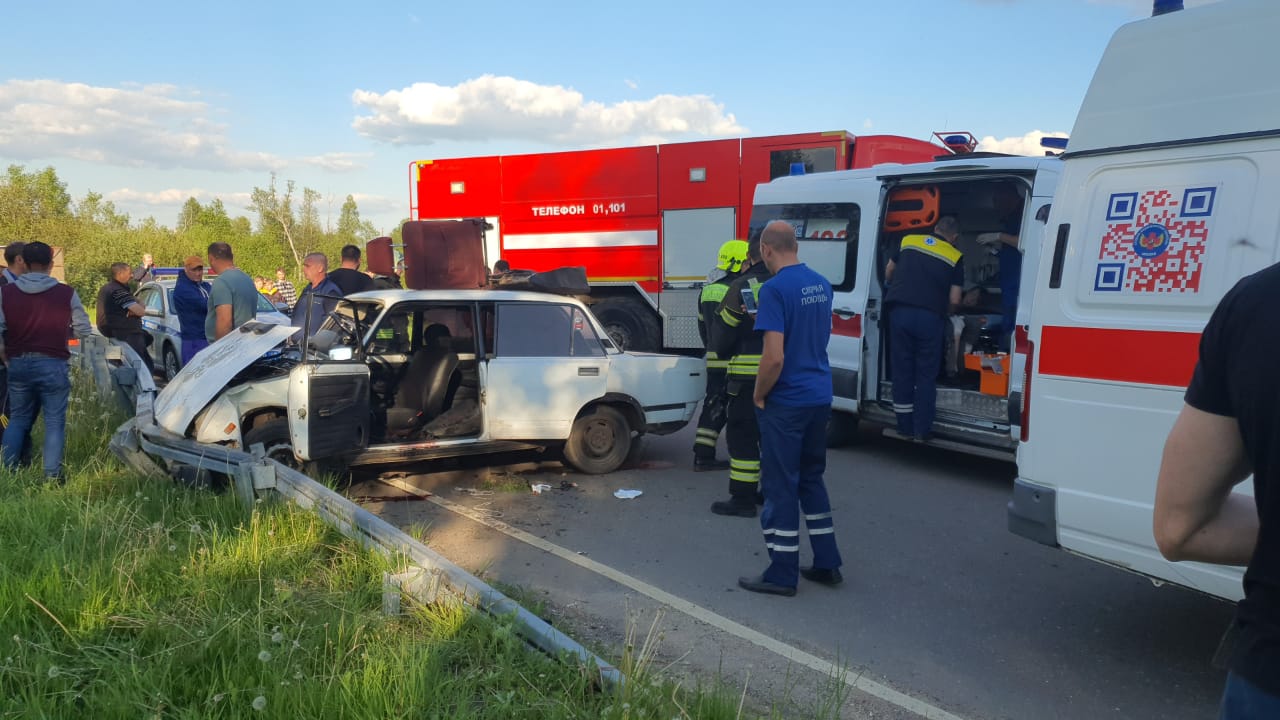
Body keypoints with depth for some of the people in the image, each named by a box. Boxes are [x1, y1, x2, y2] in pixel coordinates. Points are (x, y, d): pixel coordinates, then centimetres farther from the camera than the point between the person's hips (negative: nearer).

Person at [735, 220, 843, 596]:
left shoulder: (775, 289, -18)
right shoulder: (821, 284, 7)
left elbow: (774, 356, -24)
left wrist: (759, 395, -8)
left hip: (786, 403, -8)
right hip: (819, 396, 8)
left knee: (780, 485, 2)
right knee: (811, 478, 19)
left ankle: (782, 574, 10)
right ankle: (826, 564, 24)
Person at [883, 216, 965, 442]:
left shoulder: (908, 241, 13)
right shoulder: (955, 257, 6)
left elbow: (888, 274, 22)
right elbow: (954, 300, 2)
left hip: (900, 311, 2)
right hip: (930, 316, -2)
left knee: (902, 370, 9)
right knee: (926, 375, 7)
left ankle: (905, 428, 15)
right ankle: (922, 431, 8)